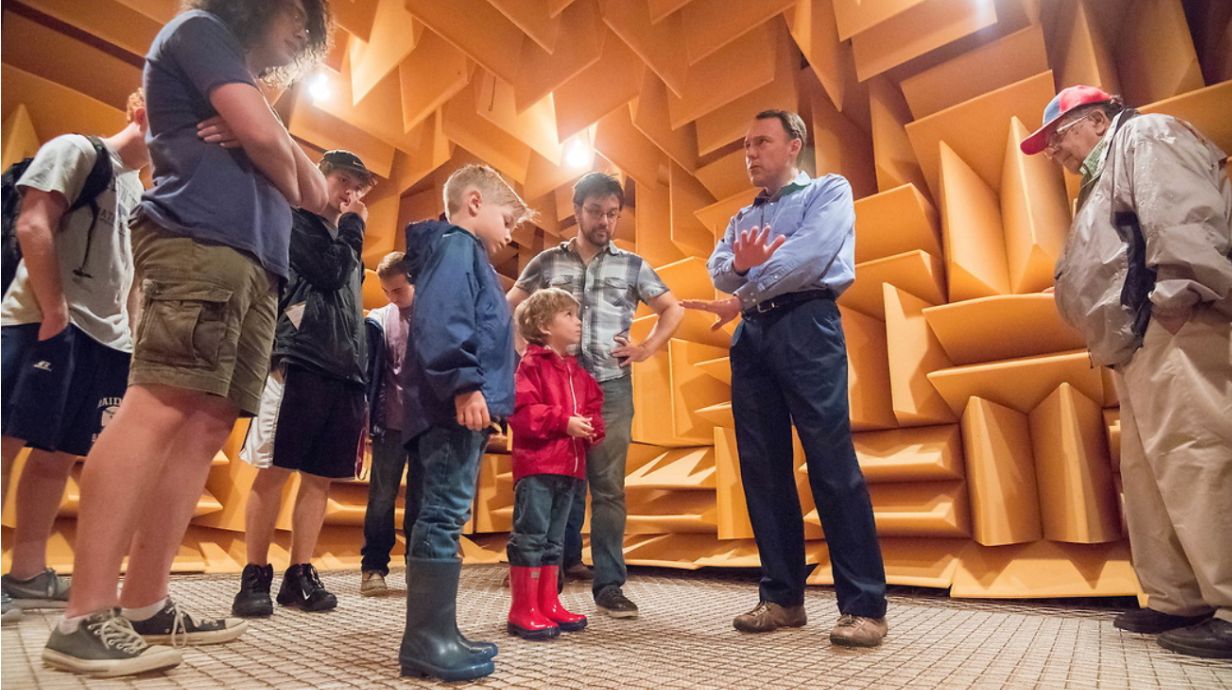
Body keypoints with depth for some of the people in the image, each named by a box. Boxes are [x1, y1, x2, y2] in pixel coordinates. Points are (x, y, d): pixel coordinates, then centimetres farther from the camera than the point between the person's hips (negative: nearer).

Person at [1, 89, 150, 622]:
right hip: (48, 324, -7)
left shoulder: (138, 191, 22)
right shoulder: (77, 150, 0)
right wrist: (54, 311, -18)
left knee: (58, 454, 9)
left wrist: (130, 334, 15)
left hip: (106, 337, 8)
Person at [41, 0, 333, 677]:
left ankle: (144, 605, 2)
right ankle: (85, 617, -18)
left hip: (253, 261, 9)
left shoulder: (240, 87, 36)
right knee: (159, 408, -19)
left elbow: (315, 193, 25)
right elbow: (264, 136, -6)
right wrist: (289, 185, 15)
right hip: (200, 242, -8)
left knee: (205, 426, 0)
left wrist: (272, 152, 5)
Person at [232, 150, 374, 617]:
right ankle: (255, 577, 8)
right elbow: (329, 272, -12)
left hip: (344, 371, 6)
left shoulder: (346, 243, 25)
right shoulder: (297, 220, 6)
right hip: (300, 363, -6)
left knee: (320, 477, 5)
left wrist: (360, 370, 14)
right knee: (274, 470, -3)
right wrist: (353, 226, 3)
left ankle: (299, 576, 13)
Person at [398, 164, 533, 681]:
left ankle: (434, 634, 19)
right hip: (456, 408, -11)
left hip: (462, 410, 11)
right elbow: (440, 319, -19)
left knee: (443, 516, 11)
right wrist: (464, 384, -25)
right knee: (444, 515, -8)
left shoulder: (466, 254, 27)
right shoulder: (457, 246, -3)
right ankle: (428, 639, 0)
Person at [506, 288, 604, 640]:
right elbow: (521, 411, -17)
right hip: (536, 466, -8)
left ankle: (548, 605, 25)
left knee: (554, 539, 15)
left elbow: (593, 406, 19)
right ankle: (523, 611, 7)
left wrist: (592, 427, -2)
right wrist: (564, 422, -20)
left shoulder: (577, 370, 17)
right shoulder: (532, 365, -6)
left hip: (569, 466, 8)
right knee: (530, 536, -3)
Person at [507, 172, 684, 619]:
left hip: (611, 386, 0)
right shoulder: (547, 261, 8)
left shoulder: (632, 266, 7)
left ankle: (609, 584, 8)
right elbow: (509, 307, 16)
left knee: (608, 485, 0)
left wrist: (647, 349, 2)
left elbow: (673, 310, 13)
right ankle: (565, 561, 26)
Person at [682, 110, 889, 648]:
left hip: (805, 326, -5)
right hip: (751, 335, 6)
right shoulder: (743, 218, 26)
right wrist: (740, 265, -17)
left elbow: (809, 256, -10)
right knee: (762, 468, 3)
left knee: (832, 463, -10)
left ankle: (864, 605, -1)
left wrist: (743, 295, -6)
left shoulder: (830, 191, 10)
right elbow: (717, 270, 7)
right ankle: (782, 597, 12)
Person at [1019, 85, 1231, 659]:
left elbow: (1184, 222, -13)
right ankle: (1177, 600, 12)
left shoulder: (1145, 136, 5)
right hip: (1140, 342, 10)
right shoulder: (1106, 177, 33)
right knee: (1148, 473, 8)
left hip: (1170, 331, -10)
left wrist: (1182, 300, -21)